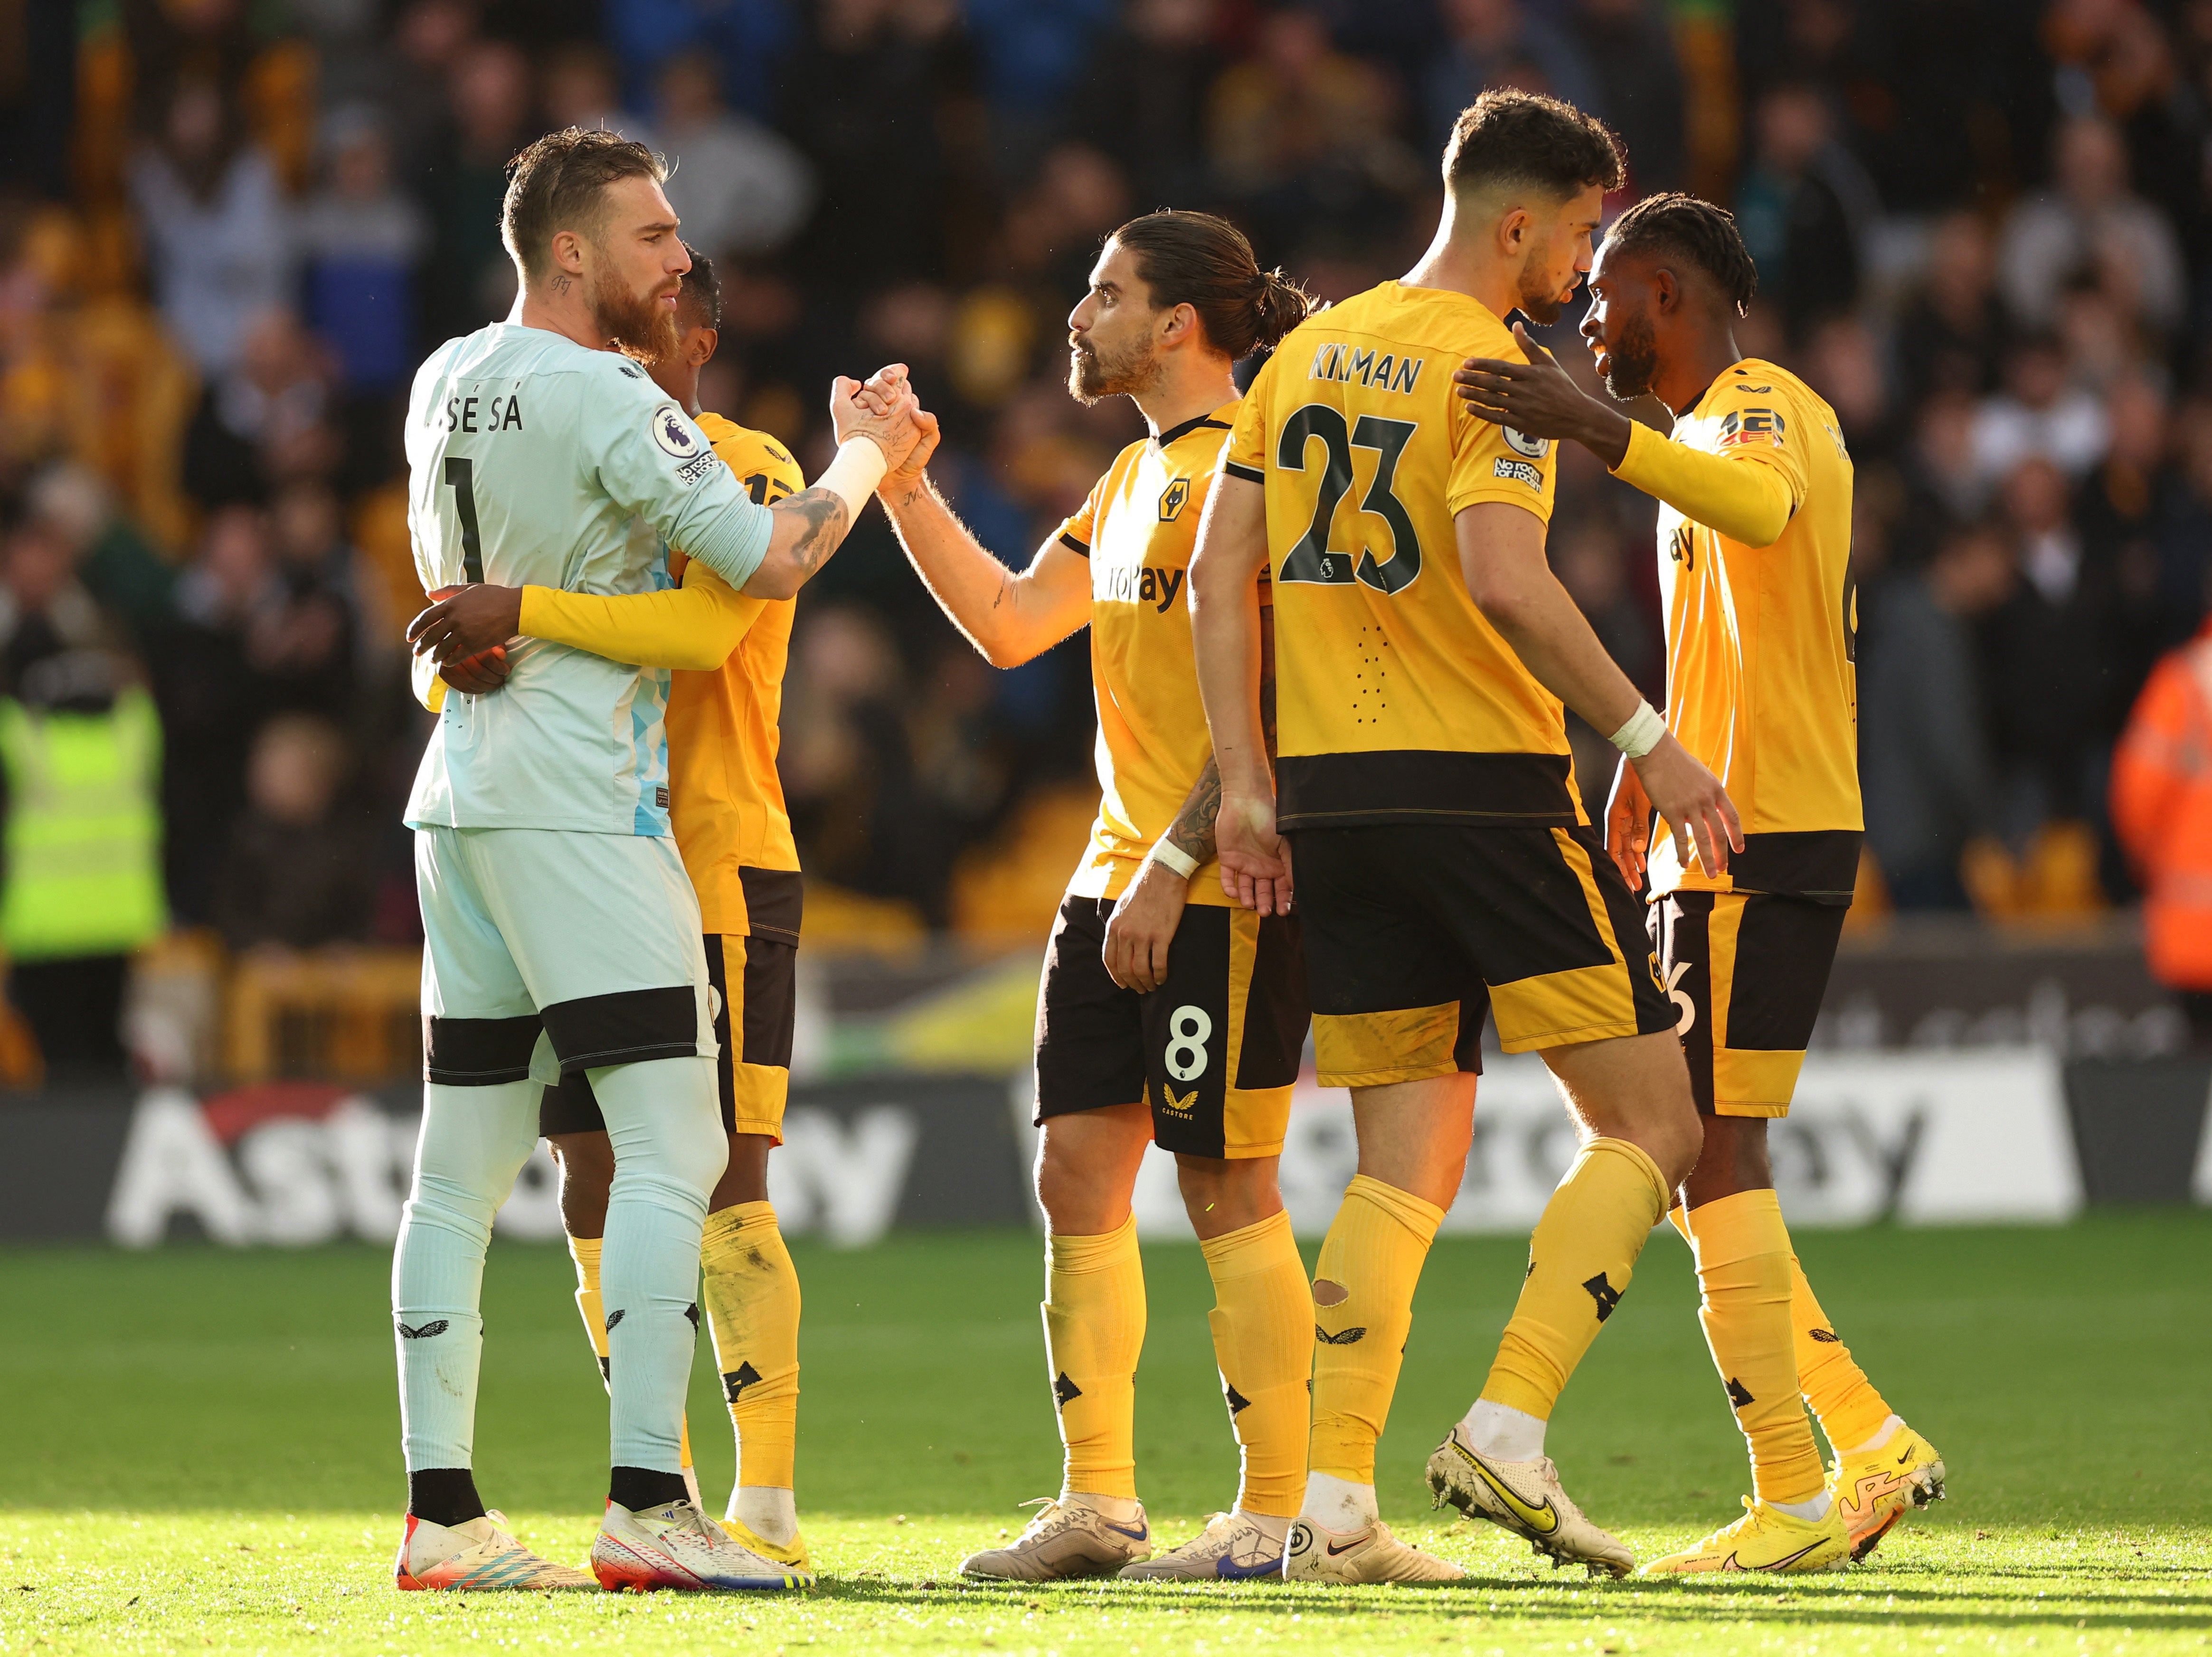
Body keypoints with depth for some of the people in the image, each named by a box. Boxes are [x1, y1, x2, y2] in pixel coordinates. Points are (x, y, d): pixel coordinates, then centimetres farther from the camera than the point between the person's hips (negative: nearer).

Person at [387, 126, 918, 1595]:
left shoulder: (446, 384, 12)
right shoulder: (608, 404, -13)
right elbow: (771, 560, -16)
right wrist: (860, 455, 2)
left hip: (461, 796, 9)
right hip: (579, 804, -9)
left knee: (465, 1164, 8)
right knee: (674, 1148, -9)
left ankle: (441, 1511, 7)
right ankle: (648, 1504, -17)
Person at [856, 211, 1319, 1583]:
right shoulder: (1136, 477, 17)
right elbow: (1008, 622, 23)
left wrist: (1175, 869, -21)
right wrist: (906, 488, 14)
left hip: (1224, 888, -9)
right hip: (1119, 882, 9)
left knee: (1227, 1186, -5)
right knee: (1078, 1172, 6)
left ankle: (1276, 1511, 1)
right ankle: (1098, 1504, 10)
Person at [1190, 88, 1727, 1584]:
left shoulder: (1307, 354, 14)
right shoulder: (1489, 367, -8)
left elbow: (1222, 575, 11)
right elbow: (1502, 580, -21)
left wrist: (1247, 784, 10)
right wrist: (1648, 739, -17)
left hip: (1332, 792, 7)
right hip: (1485, 786, -7)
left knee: (1408, 1163, 10)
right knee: (1652, 1122, 1)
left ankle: (1337, 1505, -1)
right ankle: (1509, 1433, -12)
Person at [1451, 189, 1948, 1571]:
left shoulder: (1761, 407, -10)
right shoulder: (1730, 424, 23)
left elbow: (1758, 510, -37)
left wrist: (1597, 429, -51)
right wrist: (1664, 751, 23)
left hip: (1765, 842, -10)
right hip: (1722, 845, 10)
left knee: (1714, 1149, -10)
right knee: (1695, 1157, 11)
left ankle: (1794, 1504, -9)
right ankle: (1873, 1445, 11)